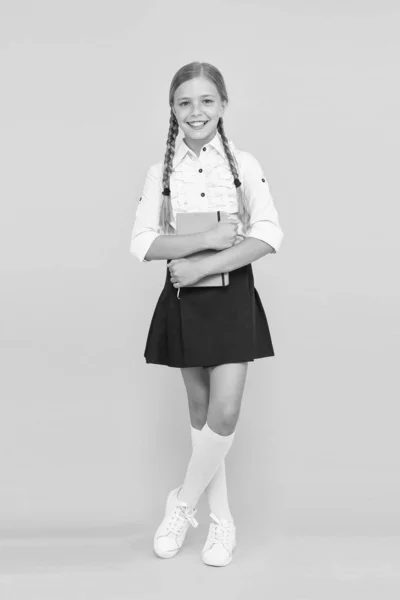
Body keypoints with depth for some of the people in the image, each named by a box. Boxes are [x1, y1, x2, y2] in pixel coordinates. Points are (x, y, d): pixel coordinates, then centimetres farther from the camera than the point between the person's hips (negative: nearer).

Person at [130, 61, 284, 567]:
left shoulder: (244, 164, -2)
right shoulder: (161, 172, 2)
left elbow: (269, 235, -12)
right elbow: (142, 244, -6)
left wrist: (201, 266, -17)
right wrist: (207, 238, -19)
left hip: (232, 297, -2)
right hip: (184, 298, 2)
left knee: (224, 415, -7)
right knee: (200, 412, 9)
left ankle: (182, 504, 17)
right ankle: (221, 520, 23)